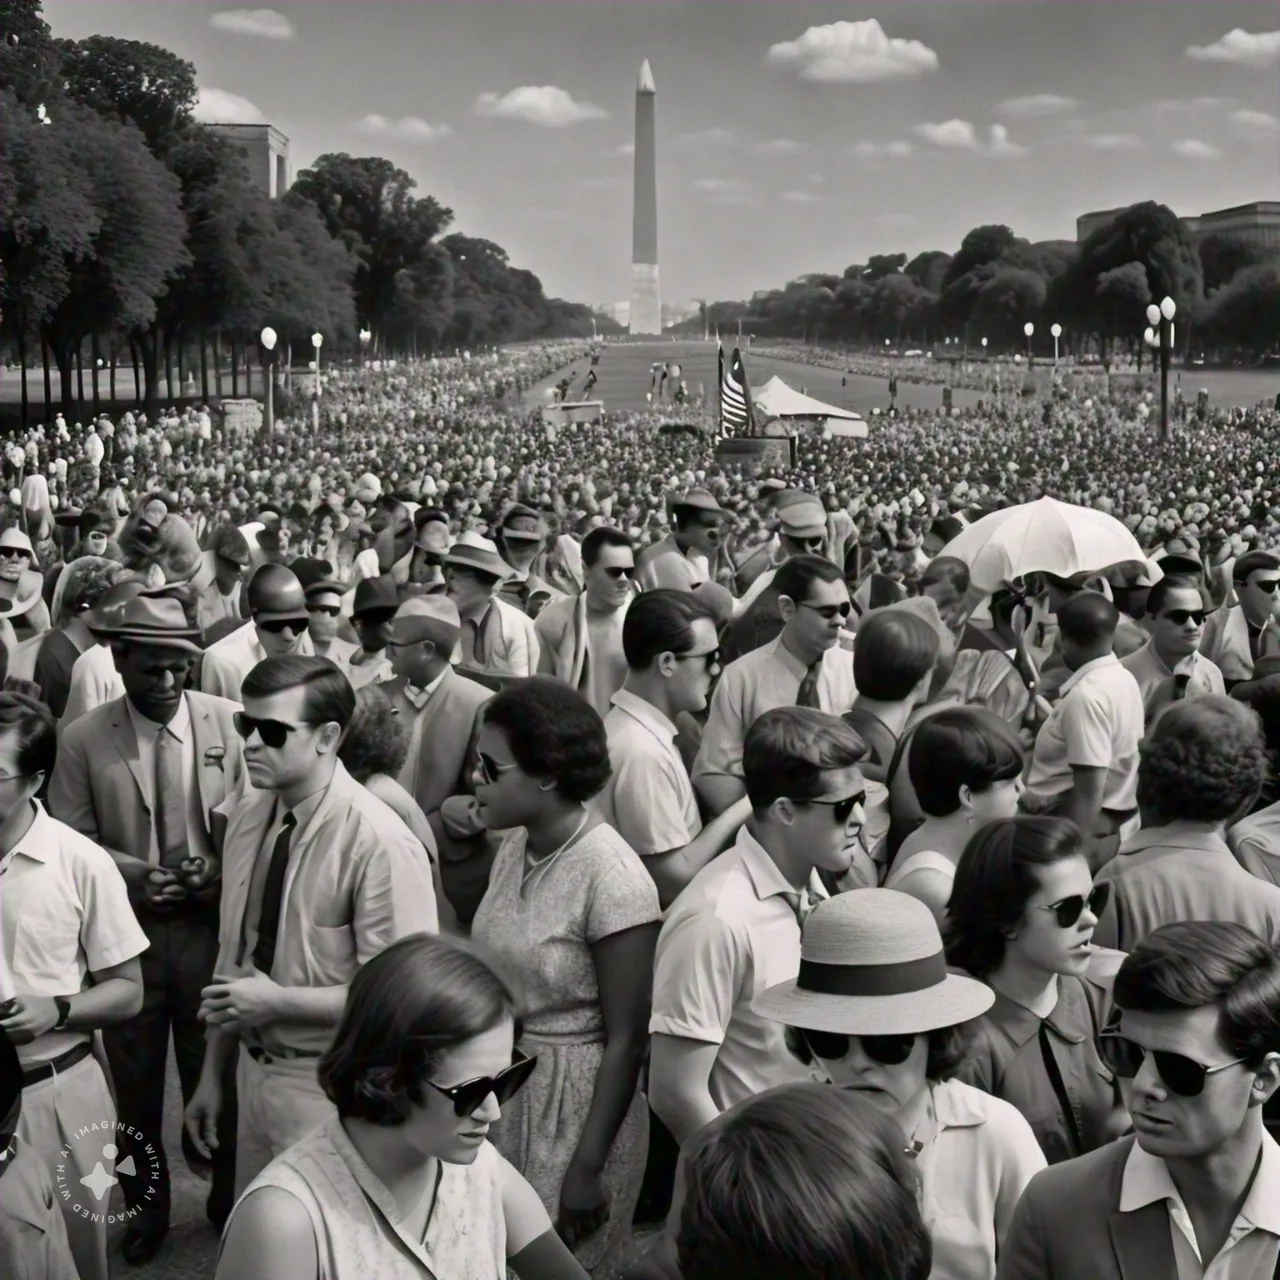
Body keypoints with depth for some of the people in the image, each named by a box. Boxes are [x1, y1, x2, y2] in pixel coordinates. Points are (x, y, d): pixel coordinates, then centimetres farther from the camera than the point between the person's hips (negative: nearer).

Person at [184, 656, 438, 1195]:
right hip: (254, 1068, 6)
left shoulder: (380, 842, -22)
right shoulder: (248, 817, -1)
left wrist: (277, 1001, -21)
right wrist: (211, 1076, 13)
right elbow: (234, 953, 9)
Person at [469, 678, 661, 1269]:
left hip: (573, 1103, -6)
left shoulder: (613, 879, -23)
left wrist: (587, 1168, -16)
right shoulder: (515, 845, -1)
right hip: (501, 1087, 7)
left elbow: (625, 1042, -18)